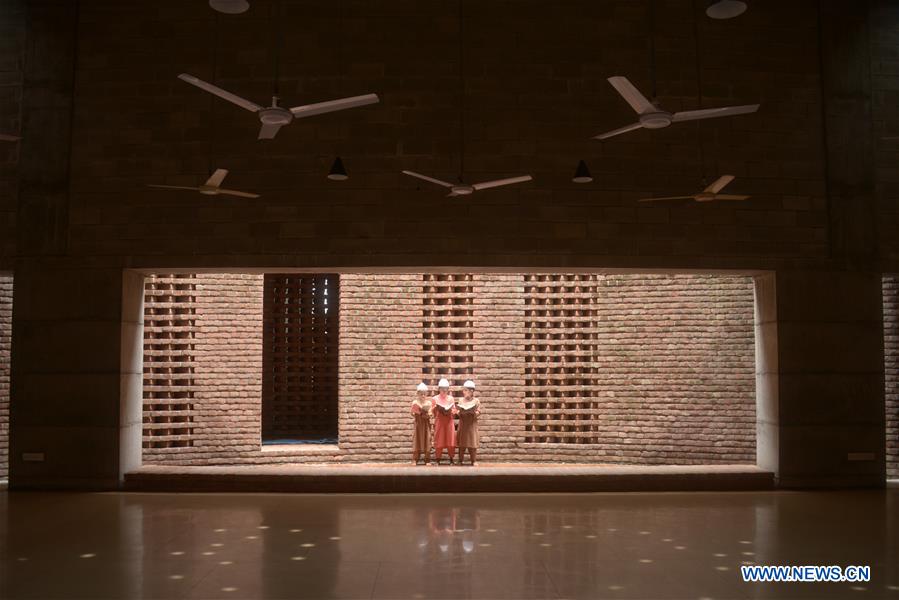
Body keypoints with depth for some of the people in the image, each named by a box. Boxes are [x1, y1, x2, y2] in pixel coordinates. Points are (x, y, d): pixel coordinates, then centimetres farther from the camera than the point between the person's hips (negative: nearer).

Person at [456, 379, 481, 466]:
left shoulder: (476, 401, 0)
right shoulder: (461, 400, 7)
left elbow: (478, 413, -2)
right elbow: (459, 413, 8)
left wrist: (473, 412, -20)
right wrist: (460, 411, -13)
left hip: (472, 424, -2)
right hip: (462, 424, 2)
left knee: (472, 443, -2)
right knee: (461, 443, 2)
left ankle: (474, 460, 5)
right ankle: (460, 460, 9)